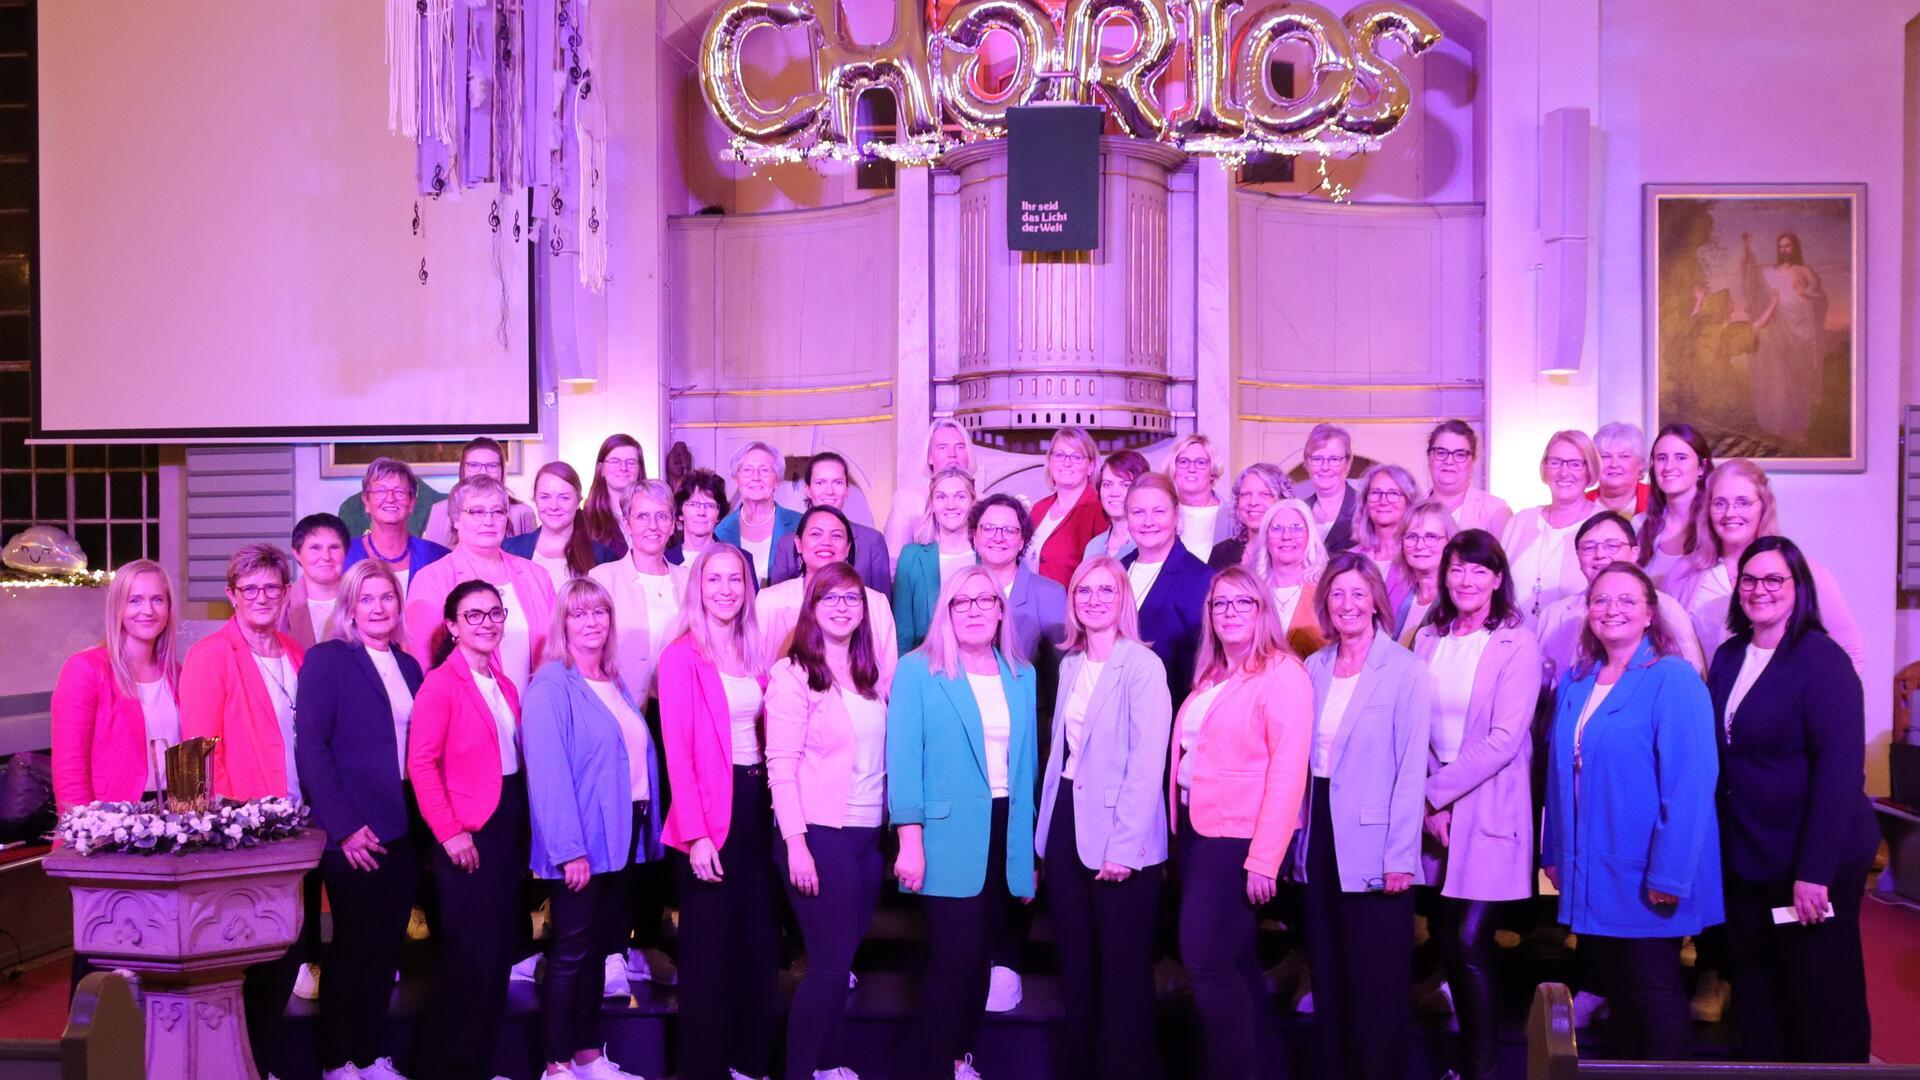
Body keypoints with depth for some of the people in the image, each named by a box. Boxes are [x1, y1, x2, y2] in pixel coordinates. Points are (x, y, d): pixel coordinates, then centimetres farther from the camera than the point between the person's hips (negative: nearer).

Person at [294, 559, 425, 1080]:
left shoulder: (408, 666, 12)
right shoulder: (326, 660, -5)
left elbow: (418, 749, 12)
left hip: (401, 830, 5)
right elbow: (310, 747, -12)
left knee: (387, 947, 10)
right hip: (353, 834, -5)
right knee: (353, 947, 4)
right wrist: (344, 827, -16)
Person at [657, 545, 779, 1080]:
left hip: (757, 804, 6)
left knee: (759, 940, 13)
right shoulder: (681, 656, -9)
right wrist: (696, 833, -19)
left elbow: (767, 733, 12)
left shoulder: (754, 653, 11)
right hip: (710, 811, -6)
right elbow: (677, 749, -14)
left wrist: (775, 802, 1)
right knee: (708, 946, 3)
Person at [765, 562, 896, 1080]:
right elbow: (780, 765, -12)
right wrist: (795, 842, -17)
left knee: (841, 959, 14)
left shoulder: (873, 673, 10)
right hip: (817, 832, -5)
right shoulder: (792, 674, -8)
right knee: (829, 964, -2)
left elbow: (885, 751, 11)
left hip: (868, 833, 6)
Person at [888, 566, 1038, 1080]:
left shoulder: (1022, 676, 10)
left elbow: (1026, 759, 11)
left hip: (1004, 833, 5)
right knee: (954, 957, -5)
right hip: (948, 836, -5)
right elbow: (903, 758, -9)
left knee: (980, 954, 12)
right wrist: (909, 841, -14)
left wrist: (1029, 844, 10)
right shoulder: (917, 671, -4)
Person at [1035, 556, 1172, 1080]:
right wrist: (1046, 829, 9)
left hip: (1117, 835, -6)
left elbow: (1147, 763, -15)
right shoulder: (1070, 665, 11)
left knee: (1122, 969, 3)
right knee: (1075, 962, 15)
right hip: (1066, 823, 7)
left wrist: (1124, 846, -20)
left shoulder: (1143, 665, -10)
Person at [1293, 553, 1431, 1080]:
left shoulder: (1406, 671, -8)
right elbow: (1302, 759, 11)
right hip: (1319, 837, 5)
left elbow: (1411, 769, -11)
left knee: (1376, 981, 3)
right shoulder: (1314, 668, 8)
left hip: (1373, 845, -5)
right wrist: (1297, 837, 6)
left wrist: (1400, 855, -15)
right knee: (1327, 973, 13)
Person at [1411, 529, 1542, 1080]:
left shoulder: (1517, 644, -7)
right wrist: (1428, 798, -7)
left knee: (1469, 941, -9)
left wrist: (1438, 791, -14)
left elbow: (1505, 738, -14)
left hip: (1488, 810, -5)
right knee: (1446, 939, 8)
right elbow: (1415, 727, 5)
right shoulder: (1428, 639, 8)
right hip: (1434, 808, 5)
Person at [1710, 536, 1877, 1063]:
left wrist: (1815, 871, -22)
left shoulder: (1821, 660, -13)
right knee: (1756, 1000, 14)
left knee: (1822, 1003, 6)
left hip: (1811, 865, -6)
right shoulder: (1728, 658, 6)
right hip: (1747, 861, 6)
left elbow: (1841, 769, -18)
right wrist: (1723, 845, 2)